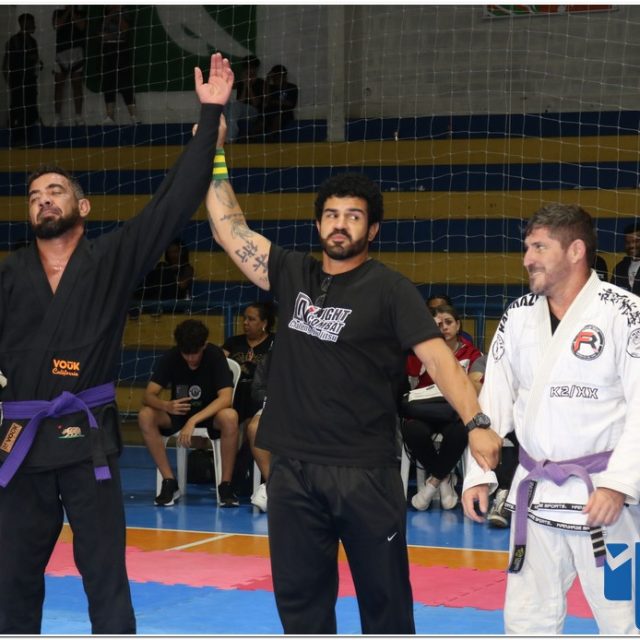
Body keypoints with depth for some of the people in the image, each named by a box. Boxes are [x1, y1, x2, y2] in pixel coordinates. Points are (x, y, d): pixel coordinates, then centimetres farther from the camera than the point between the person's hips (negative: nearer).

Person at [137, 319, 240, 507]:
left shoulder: (215, 355, -20)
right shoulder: (171, 357, -13)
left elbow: (226, 398, -29)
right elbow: (148, 396, -17)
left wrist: (193, 421, -40)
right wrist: (166, 406, -41)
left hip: (210, 413, -3)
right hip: (179, 412, 3)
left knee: (230, 417, -38)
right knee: (145, 416, -27)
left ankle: (226, 485, -23)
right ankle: (169, 483, -18)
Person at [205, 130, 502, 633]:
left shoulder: (389, 290, -7)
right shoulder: (292, 274, 6)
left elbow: (439, 357, -15)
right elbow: (229, 229, 7)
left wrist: (477, 423, -28)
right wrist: (215, 156, 4)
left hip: (366, 473, -4)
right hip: (294, 469, 4)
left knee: (384, 596, 6)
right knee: (299, 596, 12)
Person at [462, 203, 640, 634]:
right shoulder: (519, 316, 6)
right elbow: (494, 398, 10)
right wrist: (479, 474, 3)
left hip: (601, 493, -5)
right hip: (536, 493, 5)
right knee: (527, 617, 13)